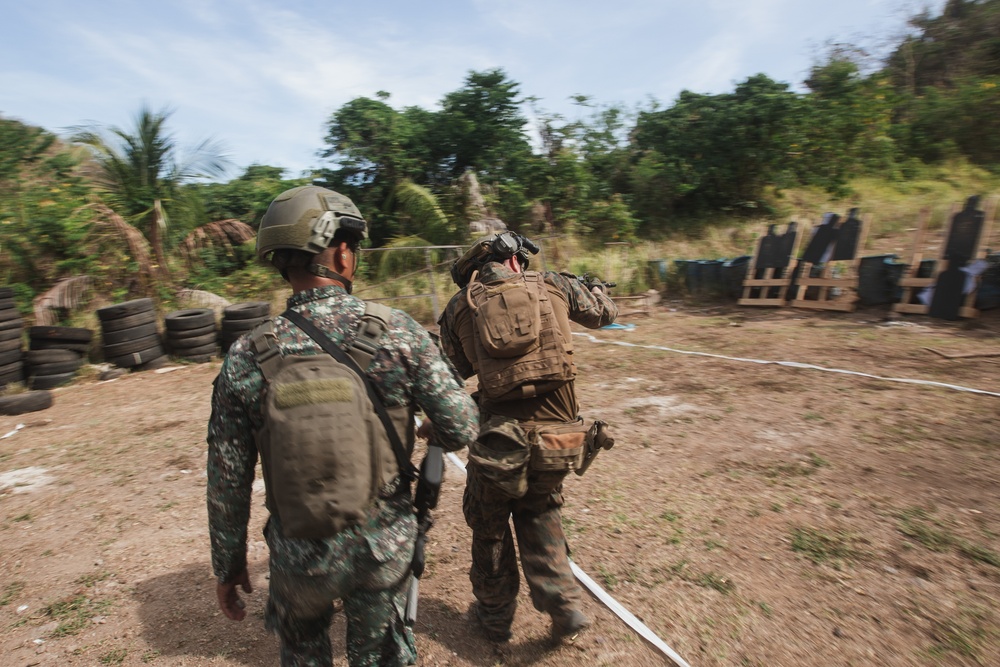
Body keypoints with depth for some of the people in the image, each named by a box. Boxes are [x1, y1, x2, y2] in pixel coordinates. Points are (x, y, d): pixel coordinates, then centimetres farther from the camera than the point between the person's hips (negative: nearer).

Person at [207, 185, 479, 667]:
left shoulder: (247, 357, -13)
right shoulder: (397, 331, -18)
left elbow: (227, 482, -5)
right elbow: (462, 428, -15)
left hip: (300, 556, 1)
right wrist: (432, 430, 8)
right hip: (386, 545, 0)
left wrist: (228, 563, 10)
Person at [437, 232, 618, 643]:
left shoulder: (458, 307, 3)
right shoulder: (553, 286, 3)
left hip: (500, 439, -1)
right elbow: (605, 314, 20)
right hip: (559, 433, 2)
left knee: (490, 527, 23)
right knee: (539, 512, 29)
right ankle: (564, 605, 25)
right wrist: (593, 287, 41)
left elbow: (456, 371, 14)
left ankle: (495, 616, 41)